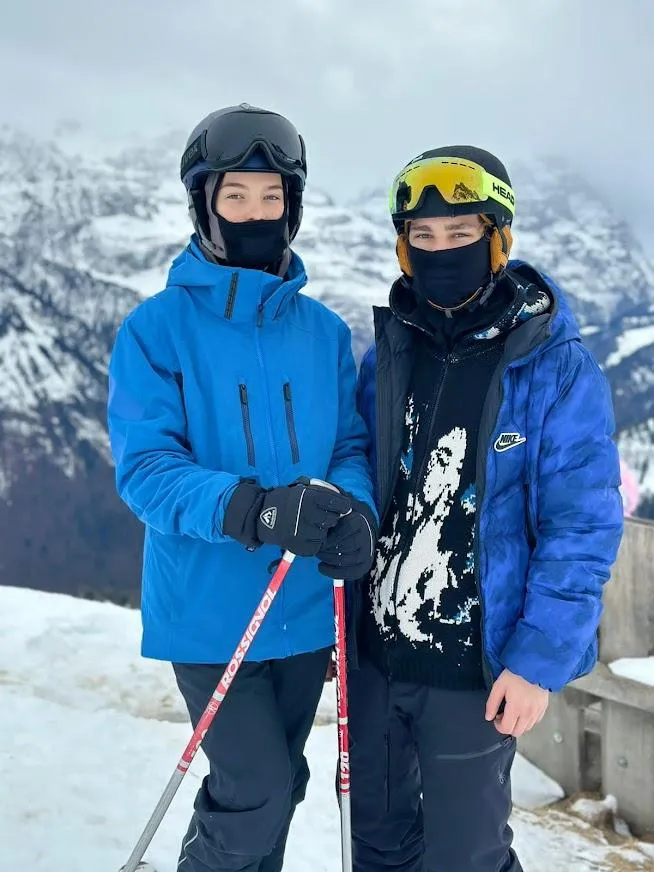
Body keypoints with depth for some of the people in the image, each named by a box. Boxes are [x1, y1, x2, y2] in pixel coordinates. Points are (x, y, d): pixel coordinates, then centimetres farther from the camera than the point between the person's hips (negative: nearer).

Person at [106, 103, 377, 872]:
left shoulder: (323, 330, 3)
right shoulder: (157, 328, -9)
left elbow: (353, 445, 5)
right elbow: (144, 468, -15)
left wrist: (354, 509, -19)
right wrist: (253, 507, -31)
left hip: (306, 606, 4)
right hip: (210, 610, -4)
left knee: (277, 787, 18)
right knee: (258, 792, -4)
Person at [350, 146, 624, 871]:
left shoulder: (556, 369, -13)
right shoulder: (386, 355, 2)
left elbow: (581, 530, -13)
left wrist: (539, 660, -16)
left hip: (476, 667, -5)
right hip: (374, 651, 5)